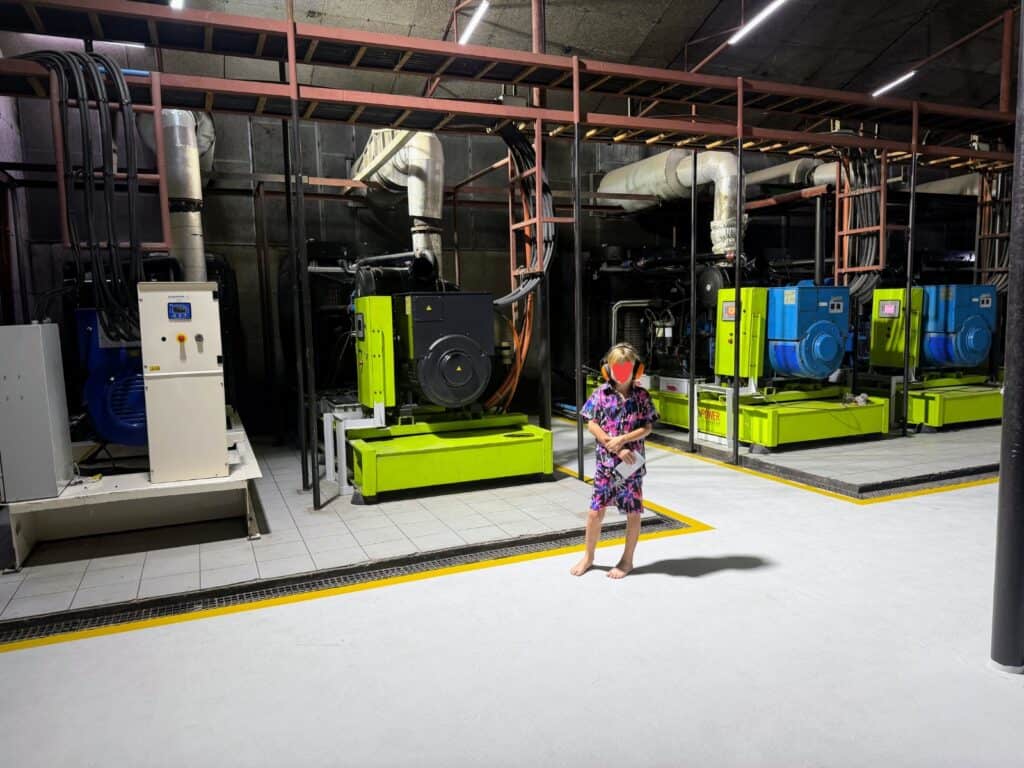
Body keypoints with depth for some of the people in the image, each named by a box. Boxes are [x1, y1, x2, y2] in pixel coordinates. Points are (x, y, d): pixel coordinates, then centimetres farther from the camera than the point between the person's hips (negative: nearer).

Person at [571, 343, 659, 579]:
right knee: (595, 511, 5)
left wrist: (621, 439, -17)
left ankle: (627, 561, 25)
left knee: (633, 513, 8)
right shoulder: (601, 393, -1)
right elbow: (592, 425, -5)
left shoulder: (641, 396, -1)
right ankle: (588, 557, 25)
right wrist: (616, 448, -13)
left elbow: (647, 428, -3)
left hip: (632, 464, 0)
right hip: (606, 463, 0)